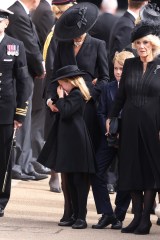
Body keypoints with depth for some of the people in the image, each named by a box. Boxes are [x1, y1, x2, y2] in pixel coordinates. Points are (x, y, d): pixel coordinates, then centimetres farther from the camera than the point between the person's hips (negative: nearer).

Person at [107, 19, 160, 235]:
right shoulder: (130, 65, 8)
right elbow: (121, 95, 13)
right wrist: (111, 118, 10)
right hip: (130, 125, 4)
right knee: (132, 169, 4)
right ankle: (137, 216, 10)